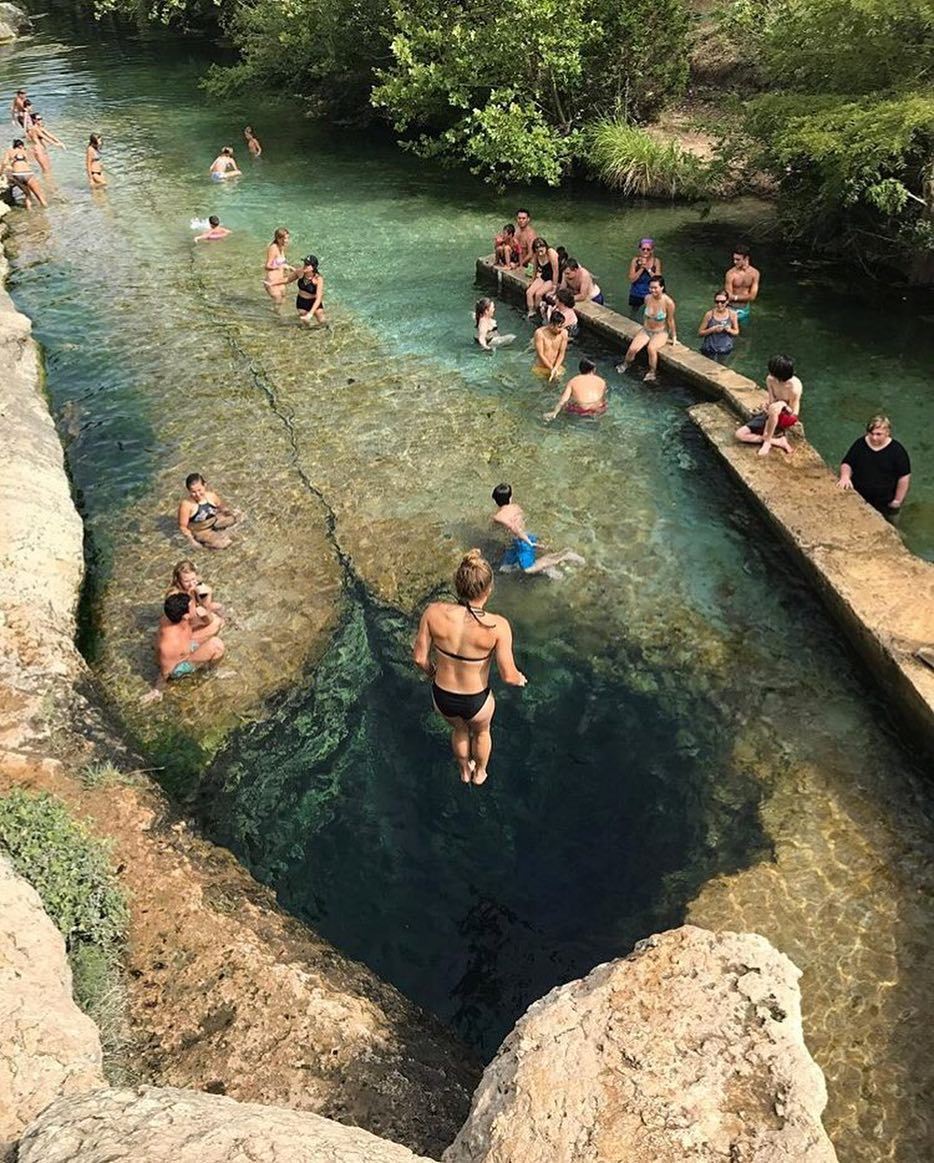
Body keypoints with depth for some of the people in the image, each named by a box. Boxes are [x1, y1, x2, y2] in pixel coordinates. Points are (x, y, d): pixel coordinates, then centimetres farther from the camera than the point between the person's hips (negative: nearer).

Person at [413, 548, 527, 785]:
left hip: (442, 697, 2)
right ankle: (479, 773, 65)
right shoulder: (497, 626, -30)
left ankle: (464, 771, 66)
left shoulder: (434, 612, -24)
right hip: (476, 702, -2)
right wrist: (520, 679, 3)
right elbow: (508, 676, -21)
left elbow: (419, 658, -12)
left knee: (459, 731, 38)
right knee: (481, 732, 36)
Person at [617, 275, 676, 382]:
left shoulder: (668, 302, -20)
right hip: (646, 330, 4)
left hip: (661, 332, -4)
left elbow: (670, 321, -8)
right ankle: (626, 364, 14)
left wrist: (673, 337, 0)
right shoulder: (647, 298, -7)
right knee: (633, 348, -19)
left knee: (651, 348, -35)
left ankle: (652, 372, -14)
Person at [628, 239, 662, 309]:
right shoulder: (635, 260, -13)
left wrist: (648, 269, -25)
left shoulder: (656, 261, -12)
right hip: (636, 295, 1)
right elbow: (632, 279, -16)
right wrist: (641, 268, -26)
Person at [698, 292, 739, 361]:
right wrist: (712, 329, -21)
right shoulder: (709, 314, -11)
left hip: (725, 349, 1)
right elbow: (700, 332, -4)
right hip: (709, 349, -1)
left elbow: (736, 332, 5)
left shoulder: (732, 314, -7)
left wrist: (729, 330, -17)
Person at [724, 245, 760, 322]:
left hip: (745, 309, 4)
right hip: (732, 309, -4)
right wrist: (745, 296, -14)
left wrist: (736, 297, -17)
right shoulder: (730, 274, -18)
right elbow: (728, 297, -17)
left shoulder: (754, 273, -8)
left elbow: (752, 296, -12)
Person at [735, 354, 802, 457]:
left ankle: (767, 442, -26)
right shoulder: (770, 379, -12)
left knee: (775, 407, -42)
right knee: (740, 434, -10)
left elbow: (794, 413, -17)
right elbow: (771, 402, -10)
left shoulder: (795, 387, -27)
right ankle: (778, 441, -16)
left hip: (788, 416, -6)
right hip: (772, 415, 6)